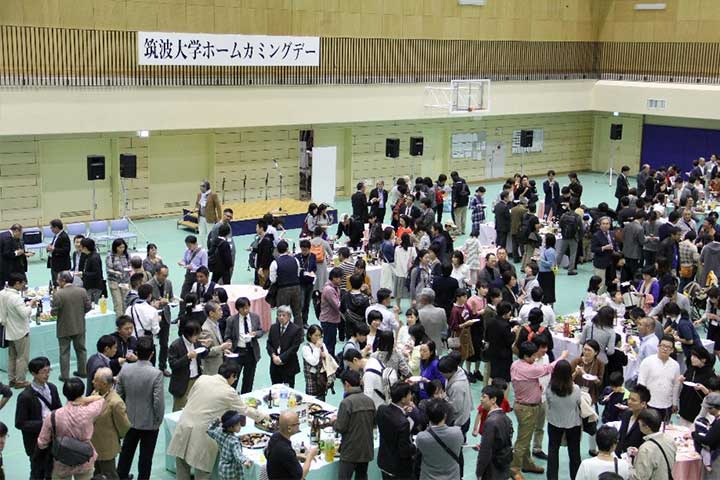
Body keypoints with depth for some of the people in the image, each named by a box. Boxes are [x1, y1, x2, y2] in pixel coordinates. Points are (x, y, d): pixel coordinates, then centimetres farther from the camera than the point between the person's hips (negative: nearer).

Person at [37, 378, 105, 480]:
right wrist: (85, 400, -13)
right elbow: (101, 399, 1)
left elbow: (42, 444, -11)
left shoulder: (53, 416, -22)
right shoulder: (88, 412, -21)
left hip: (62, 466, 0)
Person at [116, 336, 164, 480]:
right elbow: (158, 401, -21)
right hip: (149, 423, -4)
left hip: (130, 420, 4)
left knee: (126, 451, 23)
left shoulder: (125, 369, -10)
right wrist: (158, 421, -5)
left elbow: (119, 395, -1)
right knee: (145, 457, 11)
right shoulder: (156, 374, -23)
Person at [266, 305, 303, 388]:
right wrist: (273, 355, -10)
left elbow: (294, 347, -13)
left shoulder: (296, 329, -8)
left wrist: (281, 358, -17)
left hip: (288, 366, -4)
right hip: (275, 365, 4)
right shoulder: (273, 327, 8)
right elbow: (269, 344, 9)